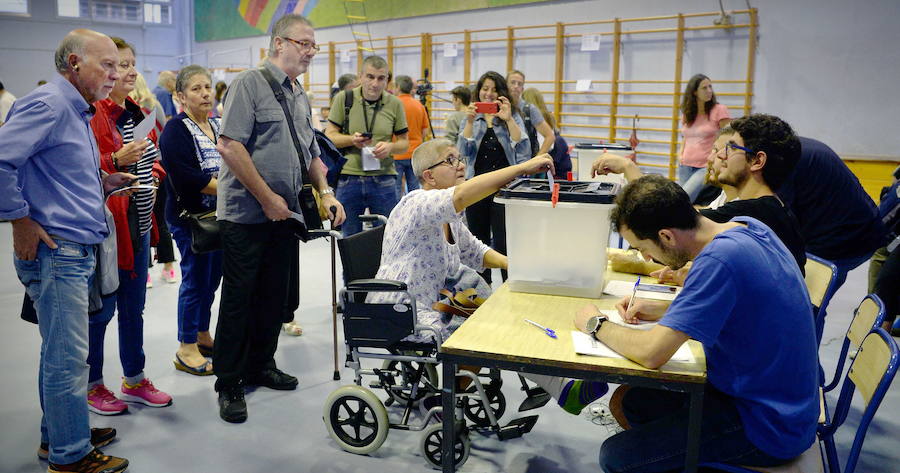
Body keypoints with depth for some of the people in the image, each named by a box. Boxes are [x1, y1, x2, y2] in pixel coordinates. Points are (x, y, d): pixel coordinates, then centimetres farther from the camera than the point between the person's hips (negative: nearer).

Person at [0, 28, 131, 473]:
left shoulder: (76, 111, 18)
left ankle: (57, 435, 33)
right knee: (68, 359, -1)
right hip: (55, 251, -10)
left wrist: (102, 183, 10)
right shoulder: (48, 103, -13)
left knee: (60, 353, 19)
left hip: (75, 252, 10)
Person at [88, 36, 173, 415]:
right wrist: (117, 161, -28)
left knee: (134, 306, 15)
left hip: (137, 222, 8)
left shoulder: (140, 114, 14)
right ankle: (92, 386, 20)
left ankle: (134, 380, 28)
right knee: (101, 309, 3)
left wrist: (154, 173, 7)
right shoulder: (90, 115, -12)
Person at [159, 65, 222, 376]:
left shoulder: (219, 125, 13)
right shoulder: (176, 130, -11)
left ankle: (202, 335, 30)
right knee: (196, 280, -1)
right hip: (190, 218, -7)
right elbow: (186, 178, -22)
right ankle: (187, 350, 12)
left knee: (212, 278, 14)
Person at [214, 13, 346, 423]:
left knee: (274, 295, 14)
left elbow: (311, 154, 21)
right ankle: (228, 384, 14)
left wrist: (325, 192, 6)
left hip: (284, 215, 7)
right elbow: (229, 145, -18)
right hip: (246, 213, -7)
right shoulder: (250, 83, -9)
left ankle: (260, 365, 30)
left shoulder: (300, 96, 15)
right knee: (239, 298, 1)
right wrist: (267, 198, -18)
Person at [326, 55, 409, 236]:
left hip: (383, 180, 1)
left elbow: (404, 142, 10)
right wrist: (352, 139, -18)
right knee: (350, 239, 11)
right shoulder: (343, 98, 0)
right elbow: (329, 136, 2)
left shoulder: (395, 104, 5)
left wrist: (390, 147, -13)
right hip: (348, 179, -1)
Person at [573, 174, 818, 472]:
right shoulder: (746, 225, -2)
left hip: (767, 427, -9)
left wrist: (595, 324, -13)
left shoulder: (720, 258, -31)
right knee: (634, 400, 17)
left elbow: (651, 353, -30)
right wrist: (658, 311, 3)